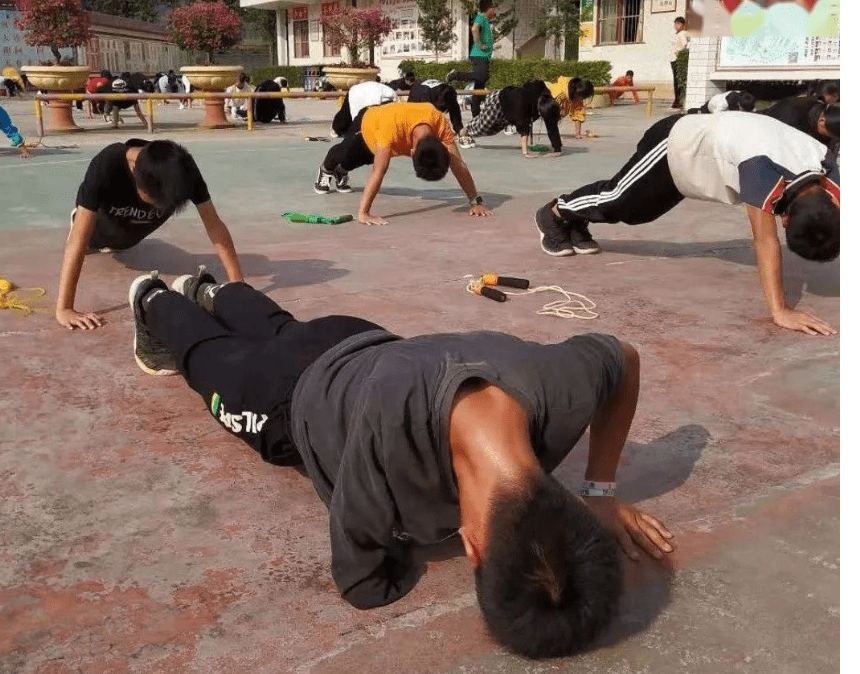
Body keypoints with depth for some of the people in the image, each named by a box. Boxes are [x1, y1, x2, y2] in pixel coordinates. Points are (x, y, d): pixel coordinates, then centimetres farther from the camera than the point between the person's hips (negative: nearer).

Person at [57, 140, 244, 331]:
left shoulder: (183, 169, -40)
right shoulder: (106, 166, -47)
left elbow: (214, 225, -39)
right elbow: (79, 238, -50)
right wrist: (64, 309, -56)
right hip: (105, 216, -3)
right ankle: (78, 218, 52)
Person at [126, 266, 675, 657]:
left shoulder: (567, 383, -43)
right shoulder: (388, 435, -54)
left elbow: (626, 357, -16)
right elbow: (364, 587, -36)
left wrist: (601, 492, -19)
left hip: (371, 349, 4)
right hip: (298, 401, -4)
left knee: (282, 332, 38)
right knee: (216, 356, 32)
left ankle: (208, 290, 68)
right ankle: (155, 301, 63)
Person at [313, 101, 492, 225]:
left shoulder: (440, 124, -41)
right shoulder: (392, 126, -53)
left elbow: (458, 165, -37)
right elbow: (378, 171, -54)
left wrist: (476, 201, -40)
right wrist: (363, 213, -57)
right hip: (367, 123, -4)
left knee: (366, 158, 32)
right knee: (345, 154, 22)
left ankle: (341, 172, 65)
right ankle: (326, 169, 58)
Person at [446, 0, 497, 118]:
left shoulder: (487, 21, 22)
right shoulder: (481, 18, -7)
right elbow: (474, 29, -26)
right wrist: (480, 45, -21)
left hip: (484, 56, 10)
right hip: (479, 55, -10)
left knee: (480, 85, 7)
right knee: (481, 77, -26)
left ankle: (476, 114, 9)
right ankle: (456, 75, -13)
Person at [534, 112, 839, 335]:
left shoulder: (823, 164, -25)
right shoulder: (762, 166, -46)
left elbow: (831, 220, -18)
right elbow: (765, 240, -48)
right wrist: (780, 311, -52)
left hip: (698, 149, 6)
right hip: (674, 144, -6)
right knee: (616, 199, 12)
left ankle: (576, 223, 49)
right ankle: (554, 213, 40)